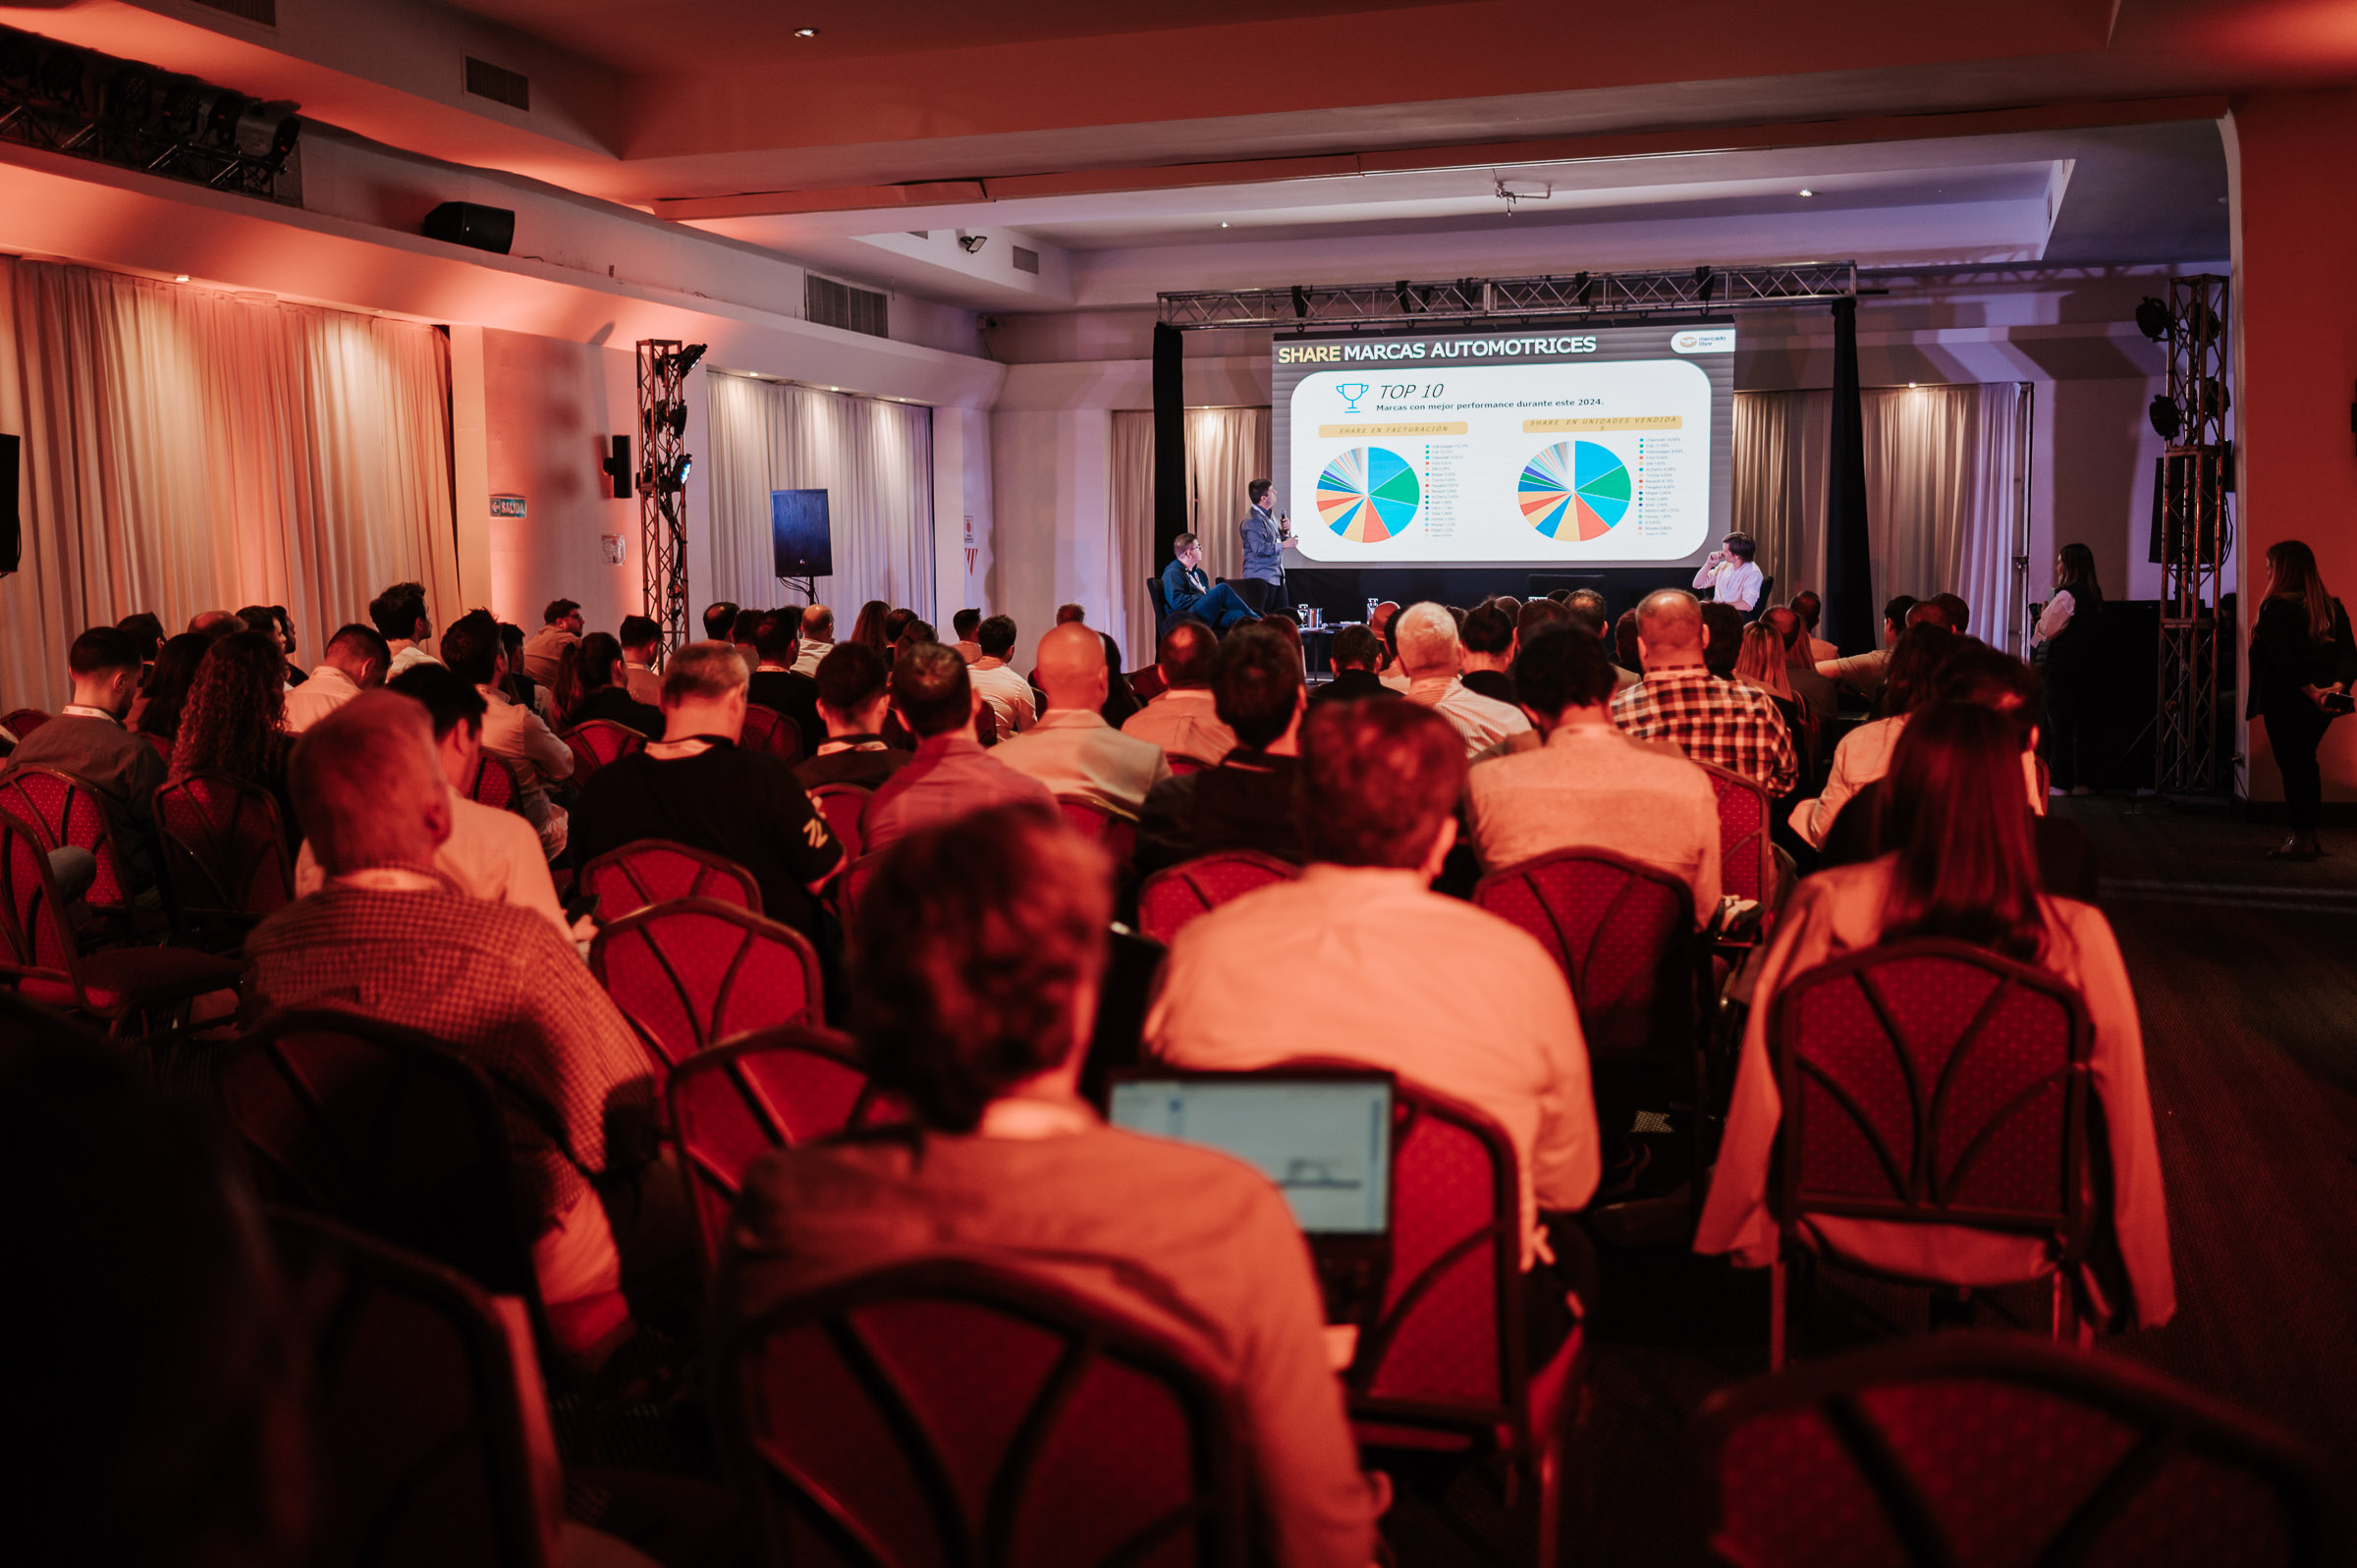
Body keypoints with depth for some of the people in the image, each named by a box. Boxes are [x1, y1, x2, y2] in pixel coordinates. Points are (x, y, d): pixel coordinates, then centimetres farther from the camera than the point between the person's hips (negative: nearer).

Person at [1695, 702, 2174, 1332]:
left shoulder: (1824, 908, -19)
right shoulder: (2076, 936, -22)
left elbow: (1766, 1080, -9)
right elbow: (2122, 1111, -12)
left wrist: (1750, 1228, 10)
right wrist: (2145, 1283, 7)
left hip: (1851, 1225, 1)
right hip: (2007, 1240, -1)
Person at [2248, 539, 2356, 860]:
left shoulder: (2275, 607, -12)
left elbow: (2284, 660, -21)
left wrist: (2311, 691, -23)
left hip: (2287, 701, -7)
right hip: (2322, 706, 7)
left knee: (2293, 766, -2)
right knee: (2306, 763, 16)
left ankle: (2301, 839, -1)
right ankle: (2307, 835, 21)